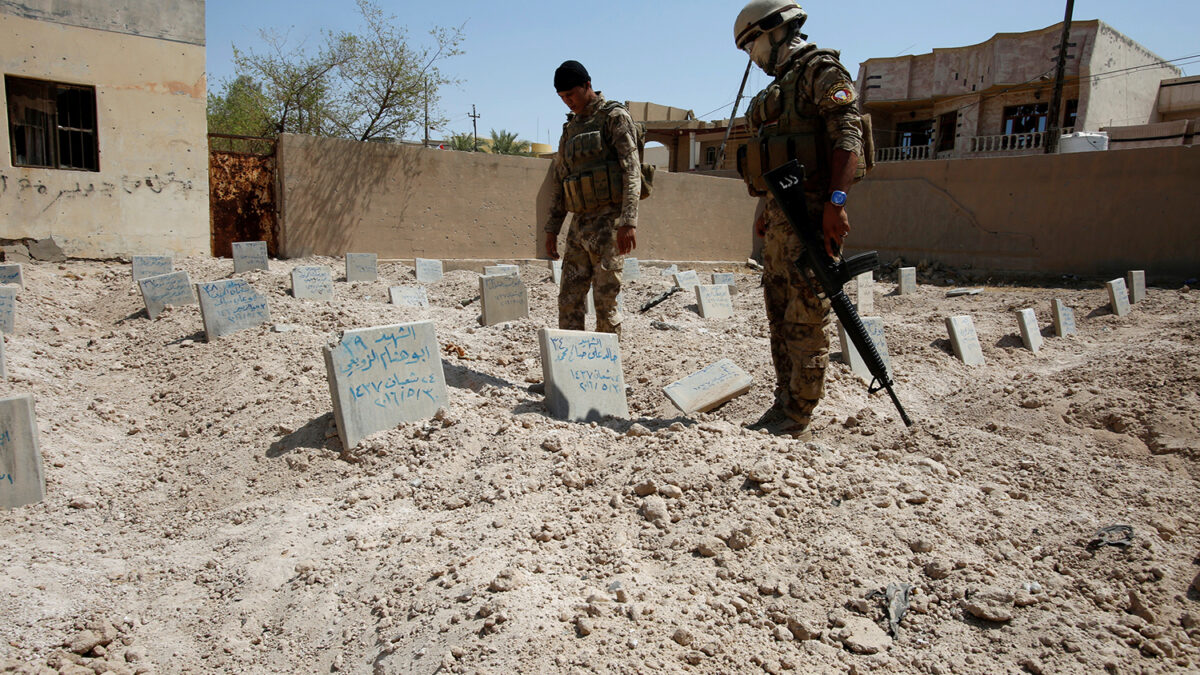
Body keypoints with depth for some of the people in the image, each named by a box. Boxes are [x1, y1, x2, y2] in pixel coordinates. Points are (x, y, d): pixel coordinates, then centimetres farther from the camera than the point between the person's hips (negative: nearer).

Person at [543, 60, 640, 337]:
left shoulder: (614, 117, -1)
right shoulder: (570, 127, 20)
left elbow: (631, 170, -11)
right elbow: (558, 179, 22)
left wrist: (629, 221, -21)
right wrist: (552, 228, 15)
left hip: (608, 223, -7)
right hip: (579, 224, 7)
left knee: (605, 300, -6)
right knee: (569, 300, 5)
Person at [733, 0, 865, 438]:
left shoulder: (822, 70, -4)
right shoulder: (780, 85, 23)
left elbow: (847, 136, -16)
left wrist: (836, 202, -26)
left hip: (812, 215, -9)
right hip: (780, 217, 9)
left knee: (805, 320, -7)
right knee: (780, 318, 11)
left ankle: (798, 419, -1)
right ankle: (783, 405, 19)